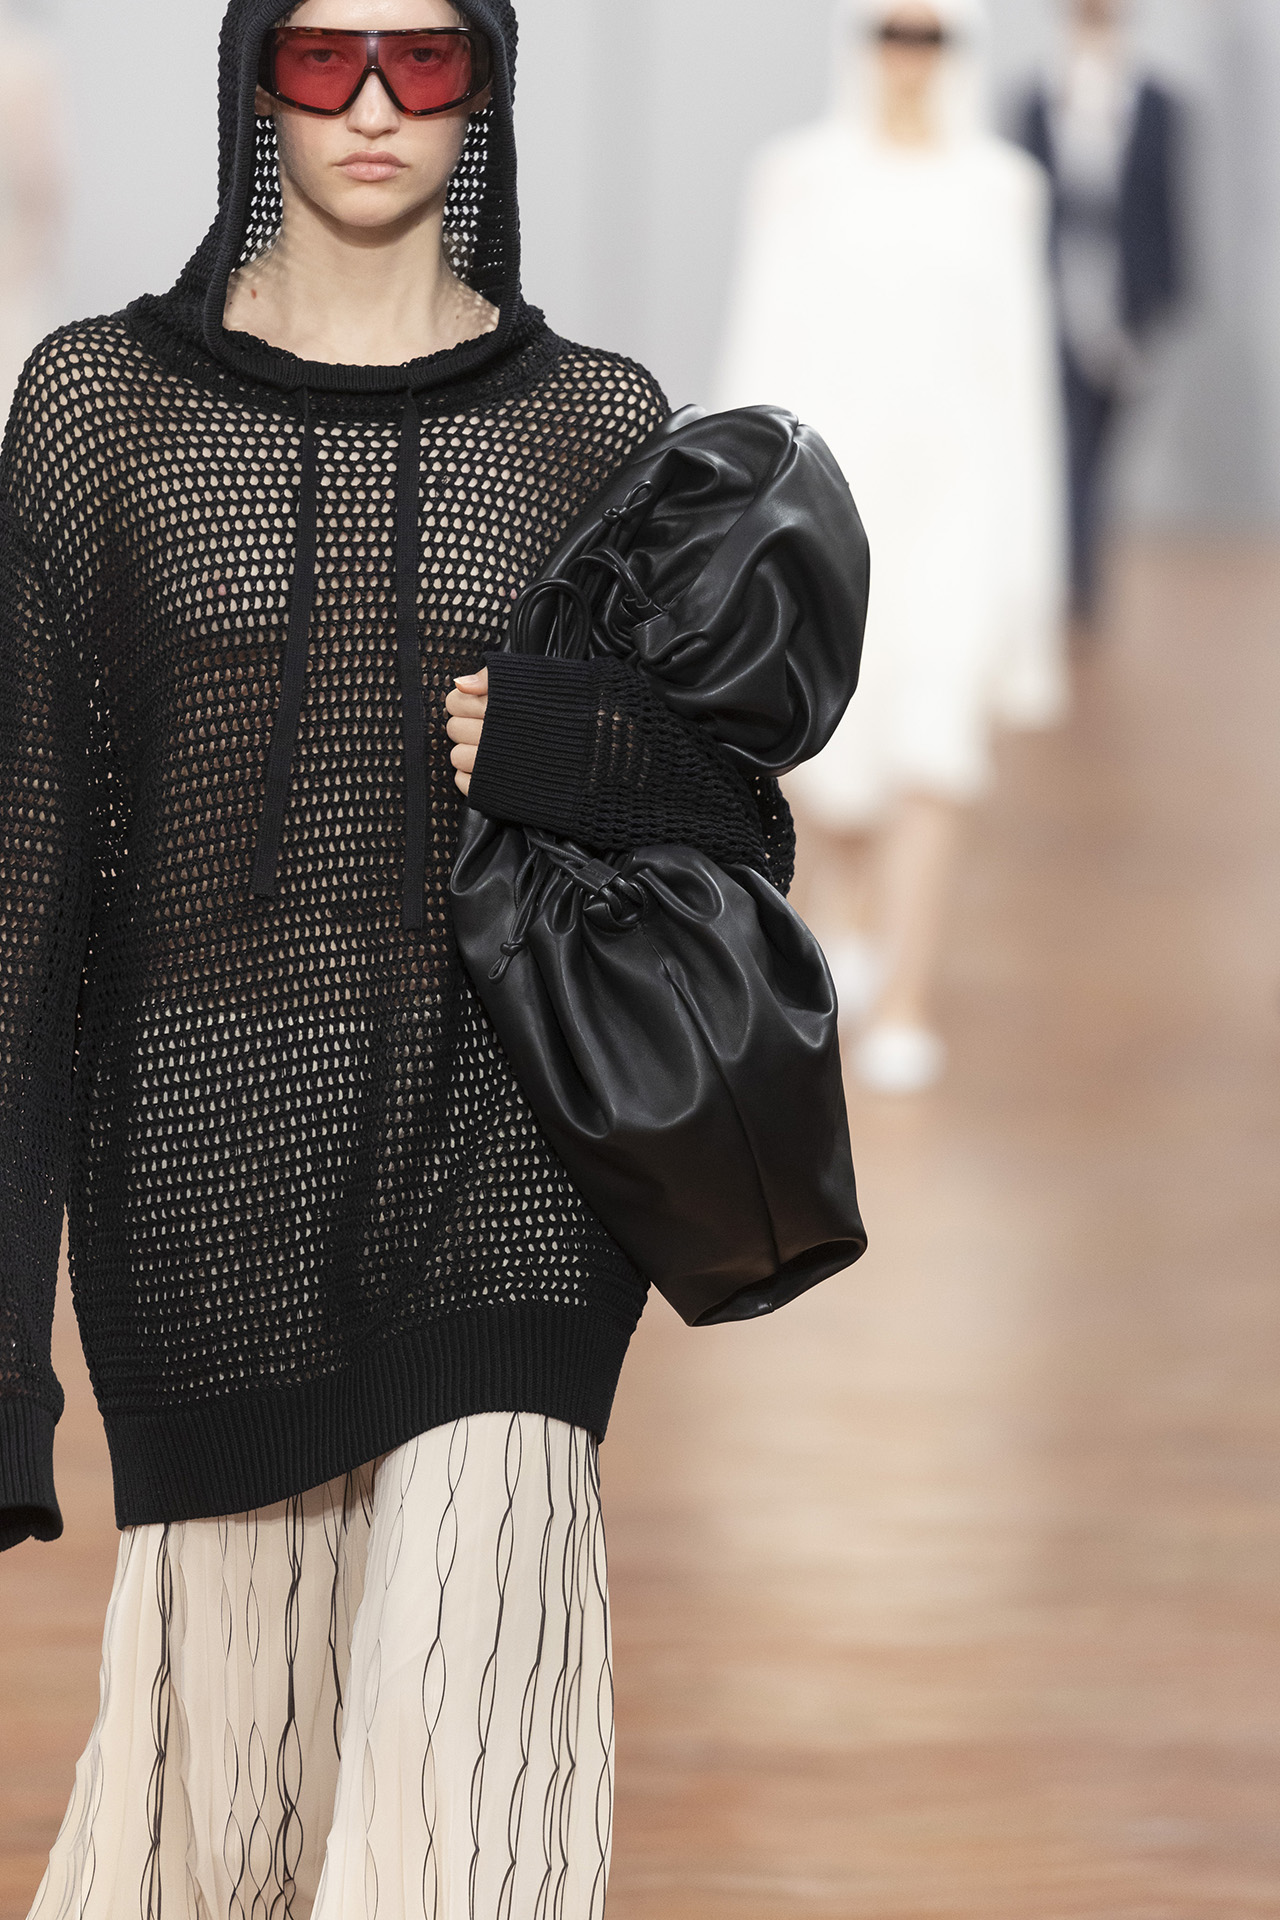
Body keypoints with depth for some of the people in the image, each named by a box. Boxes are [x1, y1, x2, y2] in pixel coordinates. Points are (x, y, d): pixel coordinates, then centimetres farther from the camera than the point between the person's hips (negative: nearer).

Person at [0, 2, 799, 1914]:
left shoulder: (597, 425, 4)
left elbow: (741, 826, 9)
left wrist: (583, 755, -15)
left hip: (503, 1184, 0)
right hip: (212, 1172, 0)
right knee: (227, 1730, 10)